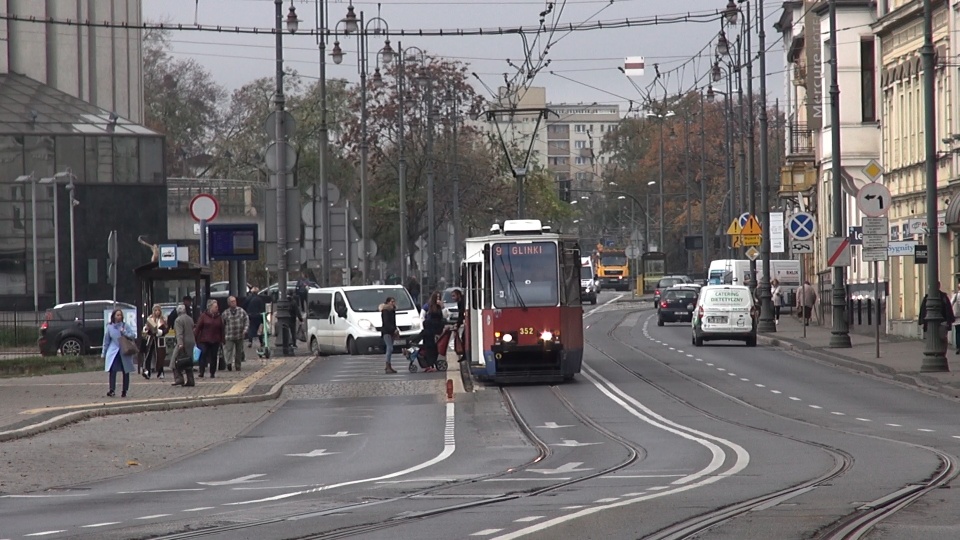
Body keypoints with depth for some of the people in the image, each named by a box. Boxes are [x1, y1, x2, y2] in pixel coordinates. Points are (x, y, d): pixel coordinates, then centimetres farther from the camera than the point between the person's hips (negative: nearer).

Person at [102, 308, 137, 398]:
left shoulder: (125, 326, 2)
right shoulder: (109, 327, 4)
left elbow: (133, 335, -2)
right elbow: (106, 341, 12)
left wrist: (124, 333, -17)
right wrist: (103, 353, 14)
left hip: (125, 352, 0)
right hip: (113, 352, 0)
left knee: (126, 372, 4)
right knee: (112, 370, -15)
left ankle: (124, 391, 14)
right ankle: (112, 390, -18)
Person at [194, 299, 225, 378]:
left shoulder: (218, 317, 6)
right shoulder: (203, 316, -3)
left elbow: (221, 329, 9)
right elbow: (198, 327, -3)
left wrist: (222, 340, 5)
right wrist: (195, 338, -7)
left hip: (215, 341, 3)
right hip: (204, 341, -3)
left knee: (213, 356, 5)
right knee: (203, 355, -7)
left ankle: (212, 373, 13)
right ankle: (201, 372, -4)